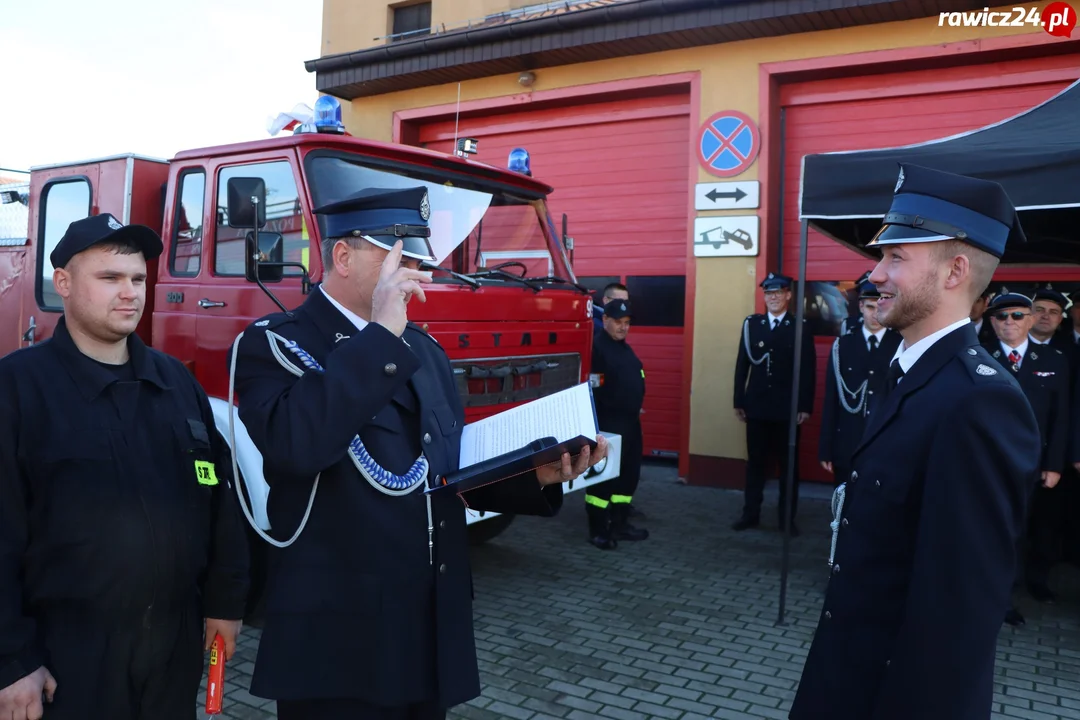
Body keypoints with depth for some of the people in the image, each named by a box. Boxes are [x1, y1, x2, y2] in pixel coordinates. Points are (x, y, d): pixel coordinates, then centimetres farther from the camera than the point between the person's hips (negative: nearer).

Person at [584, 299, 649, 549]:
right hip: (607, 423, -10)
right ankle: (598, 530, 4)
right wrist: (597, 419, -23)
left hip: (630, 421, 10)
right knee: (603, 474, -4)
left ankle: (620, 523, 25)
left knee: (629, 473, 14)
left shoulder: (625, 349, 17)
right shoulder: (597, 346, -14)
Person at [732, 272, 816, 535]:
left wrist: (805, 406, -9)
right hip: (757, 406, 2)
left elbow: (808, 369, -3)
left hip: (788, 408, -2)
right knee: (755, 462, 9)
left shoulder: (801, 327, 0)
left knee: (788, 464, 7)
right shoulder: (751, 324, 6)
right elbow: (742, 364, 6)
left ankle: (787, 518, 16)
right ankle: (750, 514, 18)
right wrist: (739, 401, 3)